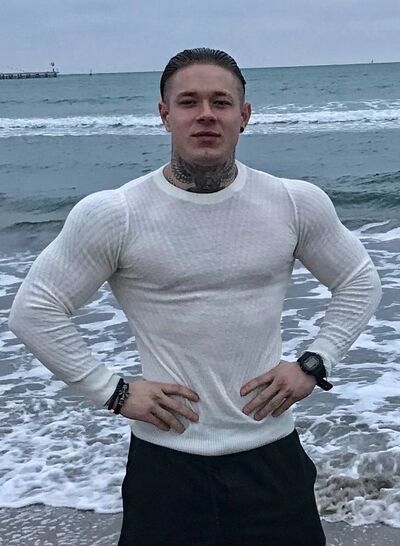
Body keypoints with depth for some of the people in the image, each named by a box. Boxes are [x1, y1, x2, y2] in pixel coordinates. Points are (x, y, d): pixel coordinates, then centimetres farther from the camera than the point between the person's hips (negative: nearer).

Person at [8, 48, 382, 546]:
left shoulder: (297, 203, -2)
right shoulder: (113, 215, -9)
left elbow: (360, 283, 12)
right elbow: (33, 311, -4)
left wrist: (313, 364, 0)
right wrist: (114, 392, -7)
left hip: (272, 452, 2)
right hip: (166, 460, -2)